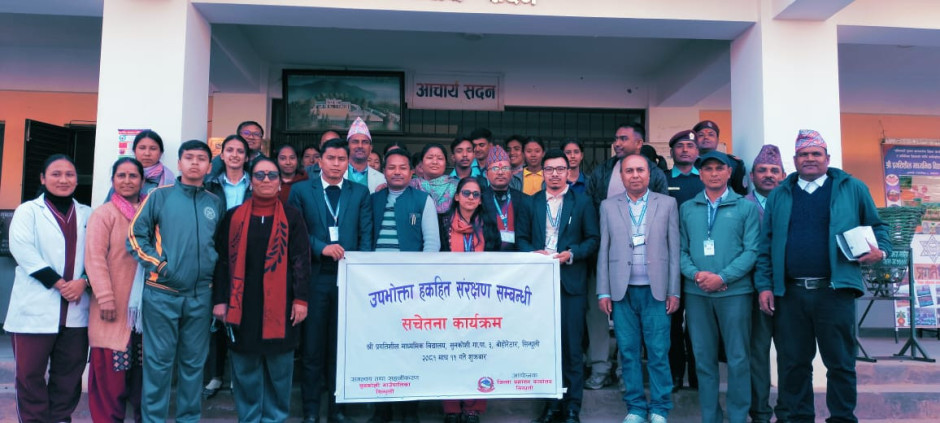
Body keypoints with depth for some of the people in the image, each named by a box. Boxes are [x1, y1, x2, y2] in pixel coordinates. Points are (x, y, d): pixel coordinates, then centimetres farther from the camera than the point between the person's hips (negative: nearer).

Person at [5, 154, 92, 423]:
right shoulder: (28, 211, 5)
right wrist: (58, 283, -16)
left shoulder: (87, 214, 14)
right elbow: (23, 250, -9)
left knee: (69, 372, 9)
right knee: (30, 372, 1)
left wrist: (83, 282, -12)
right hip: (36, 308, -3)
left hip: (76, 309, 3)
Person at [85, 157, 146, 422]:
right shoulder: (103, 214, -4)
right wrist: (105, 298, -18)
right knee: (111, 373, -1)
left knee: (142, 371, 11)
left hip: (143, 304, 5)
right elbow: (95, 258, -11)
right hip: (114, 307, -4)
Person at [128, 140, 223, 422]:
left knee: (193, 362, 11)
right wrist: (156, 264, -10)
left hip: (201, 295, 3)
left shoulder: (216, 203, 9)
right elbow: (135, 234, -1)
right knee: (158, 361, 3)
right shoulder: (160, 196, 1)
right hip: (162, 293, -2)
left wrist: (214, 264, 4)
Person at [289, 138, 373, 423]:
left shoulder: (360, 193, 9)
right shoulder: (300, 191, 6)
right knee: (313, 345, 6)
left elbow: (366, 235, 4)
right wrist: (321, 247, -14)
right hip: (314, 277, -1)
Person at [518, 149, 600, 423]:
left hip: (571, 282, -2)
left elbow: (593, 239, 2)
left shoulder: (582, 203, 6)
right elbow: (521, 238, 9)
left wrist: (571, 254, -14)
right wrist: (534, 253, -10)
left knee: (571, 346, 2)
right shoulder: (531, 202, 12)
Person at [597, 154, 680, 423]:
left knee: (658, 352, 2)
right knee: (628, 352, 6)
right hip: (622, 291, 1)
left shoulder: (667, 204, 5)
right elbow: (604, 251, 6)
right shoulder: (608, 206, 8)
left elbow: (674, 249, 2)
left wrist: (674, 291, -2)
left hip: (655, 290, -1)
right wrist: (603, 292, 2)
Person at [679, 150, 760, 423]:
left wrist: (722, 277, -14)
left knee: (738, 358, 2)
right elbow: (681, 250, 6)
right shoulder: (687, 209, 10)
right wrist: (696, 274, -12)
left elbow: (752, 250, -4)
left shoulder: (746, 207, 4)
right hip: (696, 293, 2)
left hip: (735, 291, -2)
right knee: (704, 358, 7)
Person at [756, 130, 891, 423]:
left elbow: (877, 226, 15)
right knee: (793, 363, 9)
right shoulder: (779, 195, 11)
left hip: (834, 291, -1)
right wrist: (764, 285, 2)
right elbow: (766, 244, 9)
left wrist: (881, 251, -6)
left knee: (841, 363, 6)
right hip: (789, 294, 2)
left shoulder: (852, 189, 7)